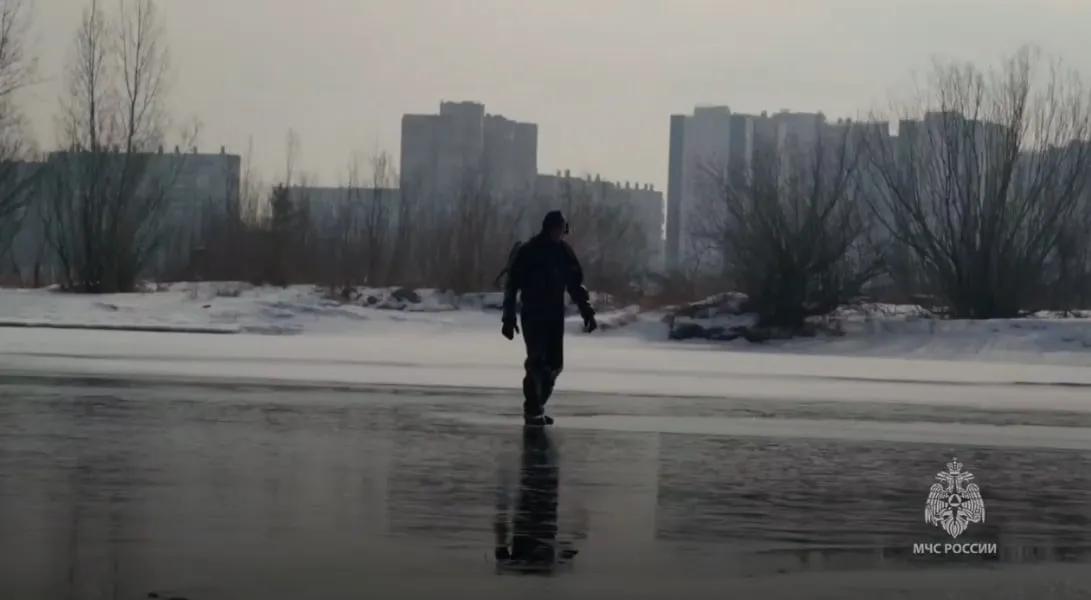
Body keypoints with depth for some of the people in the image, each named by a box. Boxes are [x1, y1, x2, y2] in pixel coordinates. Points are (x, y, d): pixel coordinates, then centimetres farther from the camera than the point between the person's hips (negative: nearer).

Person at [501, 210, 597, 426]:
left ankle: (537, 405, 17)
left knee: (554, 363, 3)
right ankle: (532, 410, -3)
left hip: (555, 315, 5)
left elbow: (575, 284, 10)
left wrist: (587, 312, 2)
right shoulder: (528, 252, -10)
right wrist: (509, 318, -13)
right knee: (537, 362, -11)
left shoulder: (564, 251, 5)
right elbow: (512, 285, -9)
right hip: (533, 315, -5)